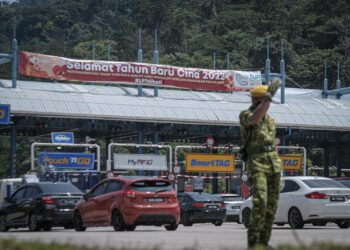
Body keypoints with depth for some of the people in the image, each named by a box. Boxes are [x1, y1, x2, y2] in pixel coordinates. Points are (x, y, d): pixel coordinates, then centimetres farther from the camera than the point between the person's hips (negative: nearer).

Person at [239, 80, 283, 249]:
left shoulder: (269, 119, 17)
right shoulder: (245, 115, -5)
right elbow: (255, 119, -31)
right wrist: (269, 96, -34)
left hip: (273, 164, 7)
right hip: (257, 164, -7)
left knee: (271, 204, 3)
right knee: (260, 203, -18)